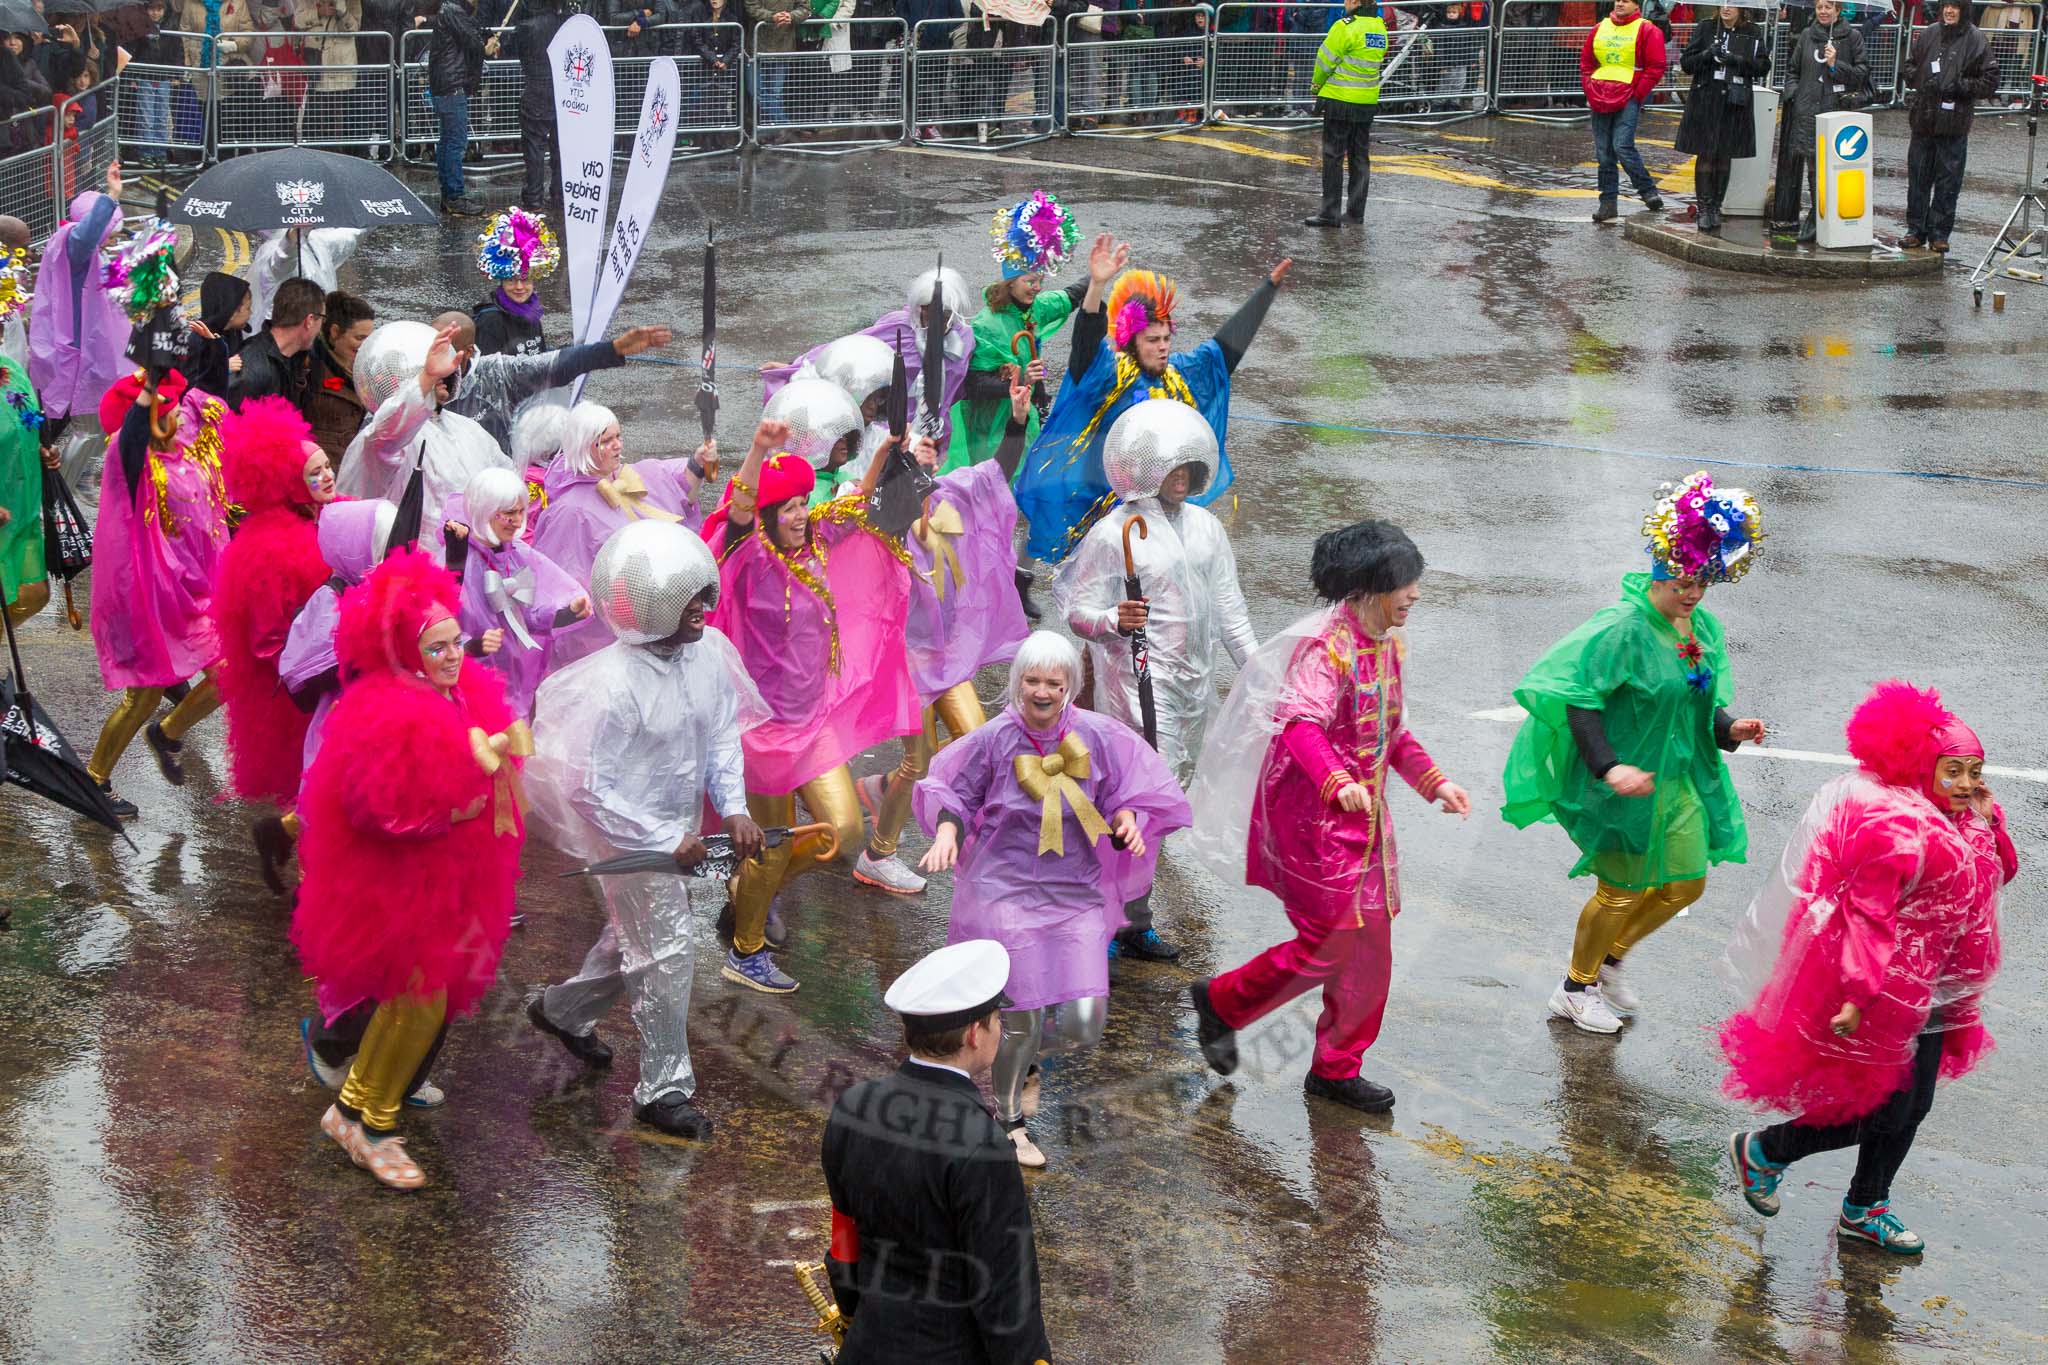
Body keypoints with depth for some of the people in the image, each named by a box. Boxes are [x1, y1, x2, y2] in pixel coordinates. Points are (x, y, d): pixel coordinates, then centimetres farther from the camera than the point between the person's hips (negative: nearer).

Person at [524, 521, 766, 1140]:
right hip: (629, 837, -8)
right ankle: (664, 1089, 13)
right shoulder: (613, 683, -30)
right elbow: (588, 786, -26)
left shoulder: (707, 652, -9)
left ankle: (562, 1010, 49)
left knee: (637, 937, 24)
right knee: (665, 952, -2)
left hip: (679, 827, 8)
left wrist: (733, 808, -6)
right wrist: (667, 841, -21)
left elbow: (723, 733, 6)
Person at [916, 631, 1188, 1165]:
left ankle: (1028, 1057, 32)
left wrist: (1129, 823, -13)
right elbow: (950, 792, 5)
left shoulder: (1097, 738, -4)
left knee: (1083, 1025, -5)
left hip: (1076, 895, 2)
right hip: (1006, 893, -2)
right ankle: (1009, 1122, 27)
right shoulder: (995, 740, -8)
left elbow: (1125, 795, 8)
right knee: (1020, 1018, 0)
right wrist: (947, 832, -14)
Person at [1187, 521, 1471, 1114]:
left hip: (1364, 816, 9)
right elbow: (1300, 721, -33)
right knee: (1329, 945, -6)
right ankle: (1221, 1002, 16)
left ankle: (1337, 1069, 20)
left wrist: (1434, 782, 13)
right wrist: (1338, 783, -47)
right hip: (1313, 816, -9)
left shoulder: (1386, 644, 11)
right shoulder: (1326, 644, -19)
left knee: (1371, 945, 8)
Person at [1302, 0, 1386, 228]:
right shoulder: (1380, 28, 5)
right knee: (1360, 157, 14)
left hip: (1340, 100, -7)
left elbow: (1325, 61, -11)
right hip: (1368, 102, 7)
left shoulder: (1345, 27, -17)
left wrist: (1316, 86, 9)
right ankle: (1356, 211, 20)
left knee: (1333, 157, -1)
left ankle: (1329, 213, -1)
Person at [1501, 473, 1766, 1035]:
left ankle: (1609, 959, 36)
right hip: (1625, 779, -8)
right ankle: (1576, 989, 24)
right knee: (1621, 891, 3)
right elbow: (1580, 703, -23)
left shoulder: (1704, 629, 4)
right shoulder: (1623, 628, -20)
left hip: (1680, 777, 8)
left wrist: (1729, 730, -5)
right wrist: (1609, 767, -33)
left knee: (1685, 884, 14)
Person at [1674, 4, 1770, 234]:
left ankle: (1715, 208, 15)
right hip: (1705, 102, -1)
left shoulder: (1753, 33, 4)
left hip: (1735, 103, 1)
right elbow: (1686, 62, 3)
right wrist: (1707, 55, -16)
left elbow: (1763, 66, 0)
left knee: (1725, 156, 7)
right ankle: (1704, 209, 1)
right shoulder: (1704, 28, 3)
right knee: (1705, 155, -3)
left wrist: (1737, 60, -15)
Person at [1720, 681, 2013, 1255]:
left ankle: (1864, 1210, 32)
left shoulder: (1951, 821, 8)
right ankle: (1762, 1151, 16)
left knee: (1911, 1107, 15)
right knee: (1882, 1112, -2)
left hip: (1930, 988, 10)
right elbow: (1869, 914, -27)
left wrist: (1986, 820, -1)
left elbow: (1999, 873, 17)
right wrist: (1858, 994, -30)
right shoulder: (1895, 825, -24)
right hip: (1885, 991, -10)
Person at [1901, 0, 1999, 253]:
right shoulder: (1928, 35, 6)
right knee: (1918, 178, 8)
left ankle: (1939, 234, 10)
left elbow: (1990, 82, -2)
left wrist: (1958, 87, -13)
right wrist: (1919, 80, -1)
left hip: (1954, 124, -3)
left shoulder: (1976, 41, -4)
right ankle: (1916, 230, 18)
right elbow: (1910, 67, 19)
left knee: (1948, 182, 2)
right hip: (1923, 120, 3)